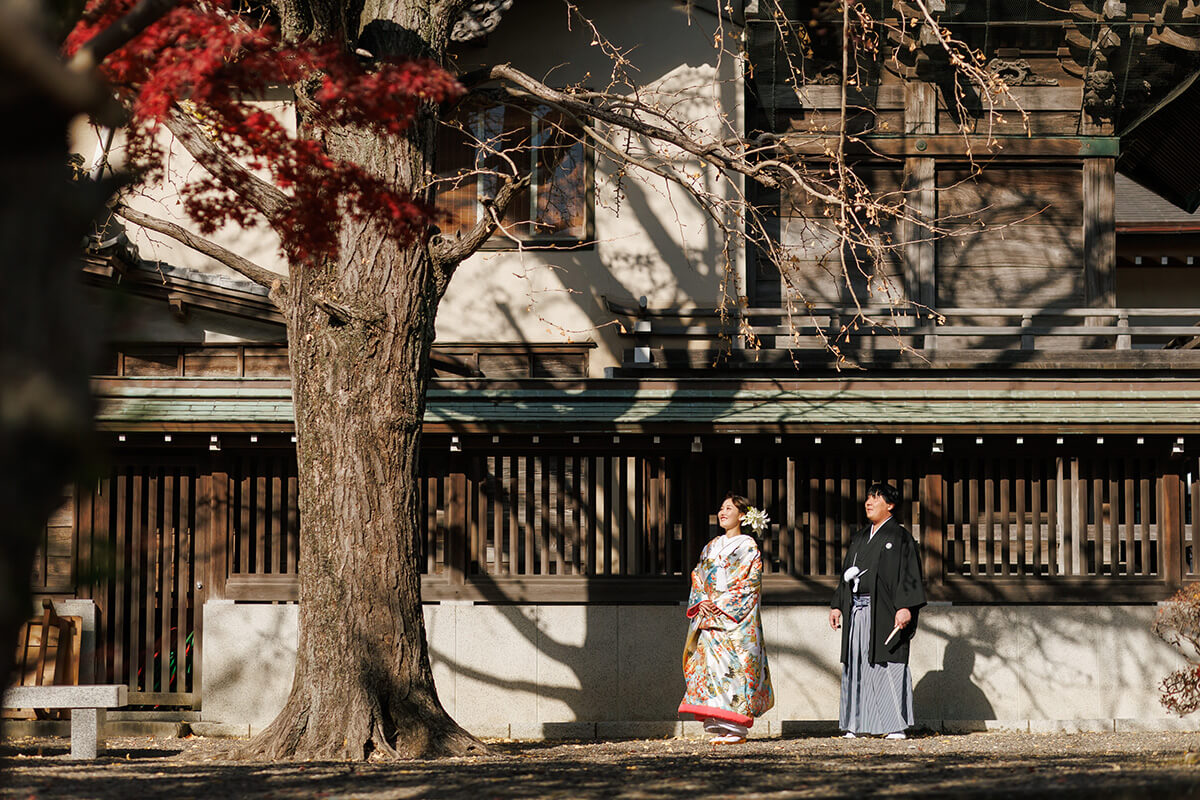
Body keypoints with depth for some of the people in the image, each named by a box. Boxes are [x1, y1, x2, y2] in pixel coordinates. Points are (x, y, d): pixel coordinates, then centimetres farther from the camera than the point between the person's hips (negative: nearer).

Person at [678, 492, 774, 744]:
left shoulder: (748, 546, 0)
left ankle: (736, 728, -11)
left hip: (736, 618, -6)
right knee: (711, 663, -2)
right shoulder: (711, 547, 18)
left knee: (733, 665, -12)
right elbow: (697, 578, 16)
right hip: (710, 615, 6)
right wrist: (702, 601, -3)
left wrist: (722, 605, -13)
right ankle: (721, 728, -1)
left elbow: (749, 583, -7)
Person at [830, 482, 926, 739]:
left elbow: (909, 574, -7)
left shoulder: (899, 537, 0)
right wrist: (837, 606, 15)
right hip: (856, 611, 7)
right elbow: (846, 574, 23)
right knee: (856, 667, 4)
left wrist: (905, 607, -18)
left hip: (883, 612, -7)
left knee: (887, 667, -8)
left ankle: (896, 726, -5)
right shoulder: (858, 539, 20)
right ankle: (857, 725, 8)